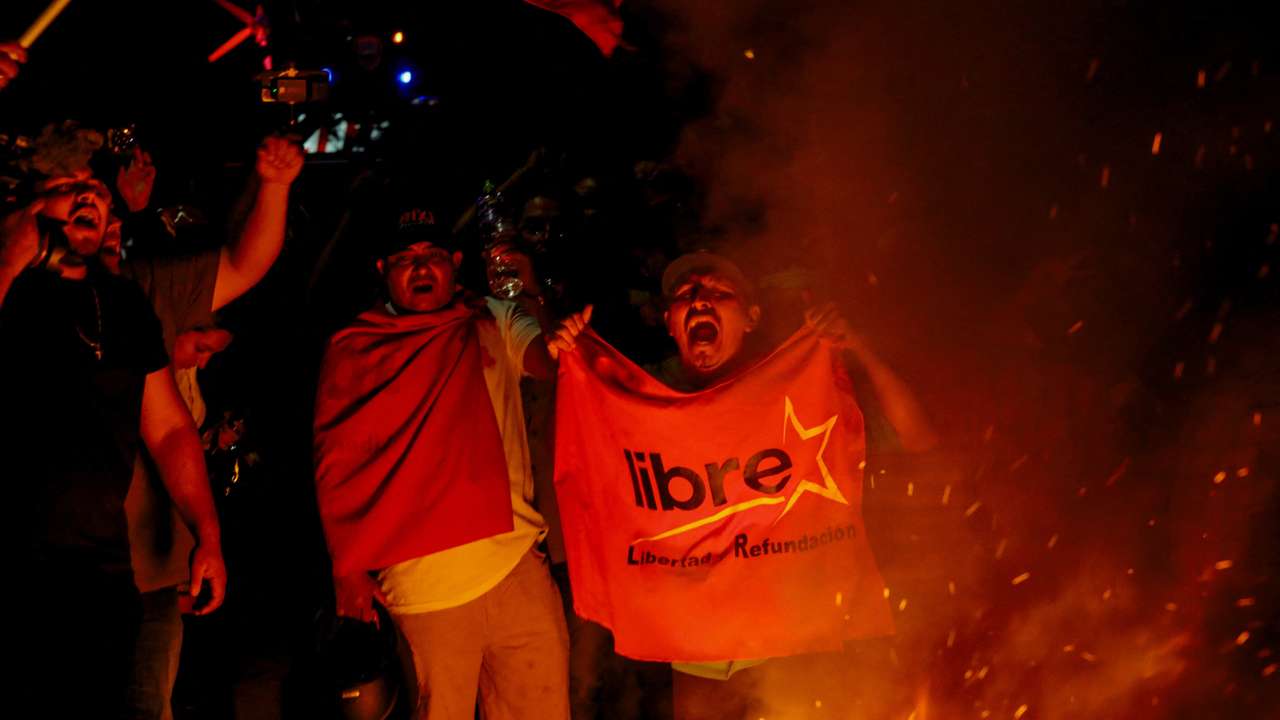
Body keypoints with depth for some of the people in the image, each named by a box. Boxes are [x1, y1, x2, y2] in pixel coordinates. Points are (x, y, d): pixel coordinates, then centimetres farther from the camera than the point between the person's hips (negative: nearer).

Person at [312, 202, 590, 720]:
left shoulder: (492, 323, 9)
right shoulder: (352, 349, 5)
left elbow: (538, 356, -11)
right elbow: (335, 465, 6)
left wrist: (558, 344, -36)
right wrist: (347, 567, 2)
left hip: (516, 562, 2)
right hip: (424, 584, -2)